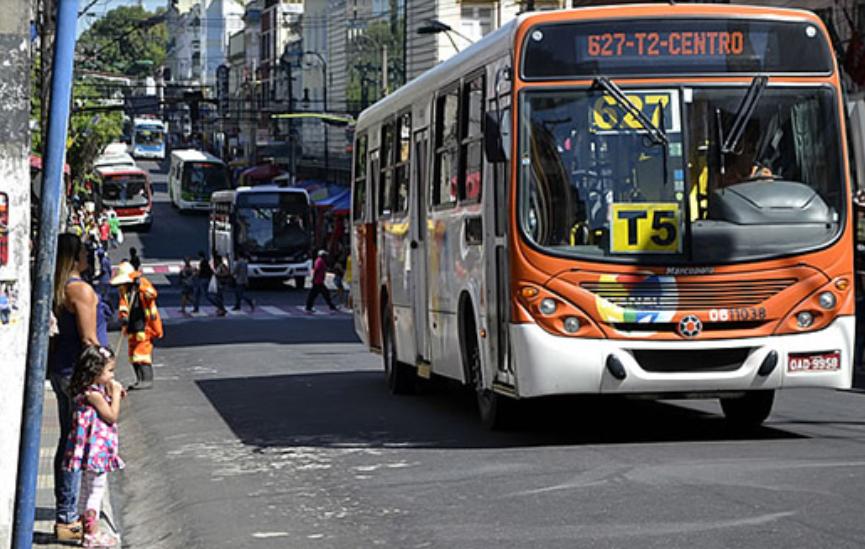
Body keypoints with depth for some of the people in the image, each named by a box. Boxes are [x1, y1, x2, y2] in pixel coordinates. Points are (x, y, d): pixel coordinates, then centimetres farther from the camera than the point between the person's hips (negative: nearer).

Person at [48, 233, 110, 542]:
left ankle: (65, 514, 22)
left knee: (68, 443, 15)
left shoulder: (56, 290, 9)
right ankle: (66, 520, -4)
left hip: (61, 373, 9)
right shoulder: (81, 290, -16)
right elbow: (88, 340, -19)